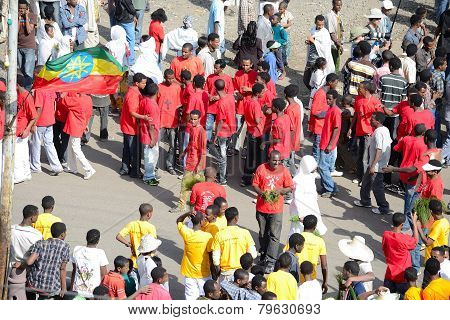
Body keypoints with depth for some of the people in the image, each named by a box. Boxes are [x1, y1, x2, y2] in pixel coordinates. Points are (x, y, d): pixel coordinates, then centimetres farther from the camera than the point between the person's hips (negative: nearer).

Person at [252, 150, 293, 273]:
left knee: (274, 235, -7)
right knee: (263, 234, 16)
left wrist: (280, 191, -17)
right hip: (262, 207, 2)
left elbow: (290, 188, 2)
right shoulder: (261, 169, -3)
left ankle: (270, 262, -5)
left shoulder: (284, 171, -4)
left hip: (276, 208, -2)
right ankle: (263, 254, 36)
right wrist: (262, 193, -18)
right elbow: (255, 184, 1)